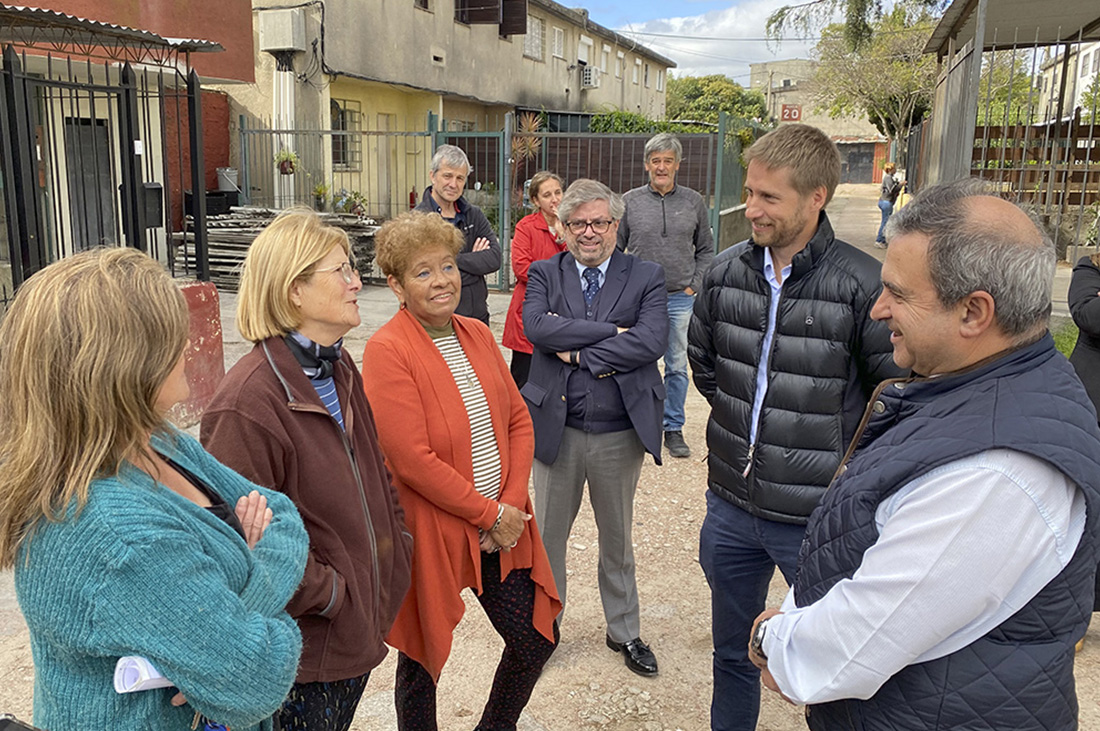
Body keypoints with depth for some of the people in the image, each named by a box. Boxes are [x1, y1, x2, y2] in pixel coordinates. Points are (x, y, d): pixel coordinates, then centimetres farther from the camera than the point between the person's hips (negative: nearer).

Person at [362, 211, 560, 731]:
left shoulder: (477, 335, 5)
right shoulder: (387, 350, -16)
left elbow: (518, 421, 6)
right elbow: (412, 458, -20)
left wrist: (511, 502, -7)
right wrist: (488, 513, -15)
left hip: (500, 526, 6)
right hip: (429, 530, -6)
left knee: (536, 639, 14)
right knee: (422, 658, 13)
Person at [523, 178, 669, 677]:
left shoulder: (646, 277, -1)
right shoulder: (544, 275, 1)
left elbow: (651, 341, -18)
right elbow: (536, 327, -19)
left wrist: (579, 353, -18)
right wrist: (611, 331, -20)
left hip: (620, 432, 0)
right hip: (557, 429, 0)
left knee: (617, 539, 18)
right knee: (547, 536, 15)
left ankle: (624, 632, 38)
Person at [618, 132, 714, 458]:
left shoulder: (694, 202, 4)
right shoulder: (629, 202, 2)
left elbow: (706, 250, 11)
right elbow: (615, 249, 6)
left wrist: (693, 287, 1)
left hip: (681, 299, 1)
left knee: (677, 367, 6)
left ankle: (673, 429, 19)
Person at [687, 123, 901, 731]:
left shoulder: (863, 284, -17)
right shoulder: (726, 271, -1)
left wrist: (847, 463, -7)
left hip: (818, 518, -5)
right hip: (731, 504, 5)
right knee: (733, 652, 24)